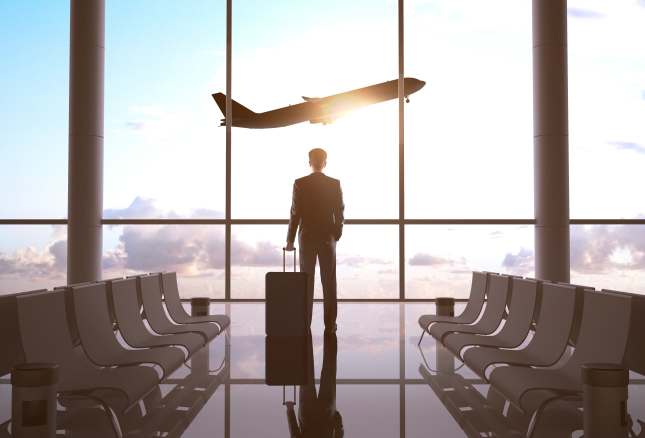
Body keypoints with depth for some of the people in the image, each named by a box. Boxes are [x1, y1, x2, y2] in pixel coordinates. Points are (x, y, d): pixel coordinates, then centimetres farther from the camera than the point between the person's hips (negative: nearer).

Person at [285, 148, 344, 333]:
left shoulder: (300, 184, -7)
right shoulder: (335, 184, -3)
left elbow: (295, 213, -6)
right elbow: (340, 213, -1)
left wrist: (290, 240, 1)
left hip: (307, 238, 0)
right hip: (328, 238, 1)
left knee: (307, 281, 6)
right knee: (329, 282, 5)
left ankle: (305, 323, 8)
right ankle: (330, 323, 7)